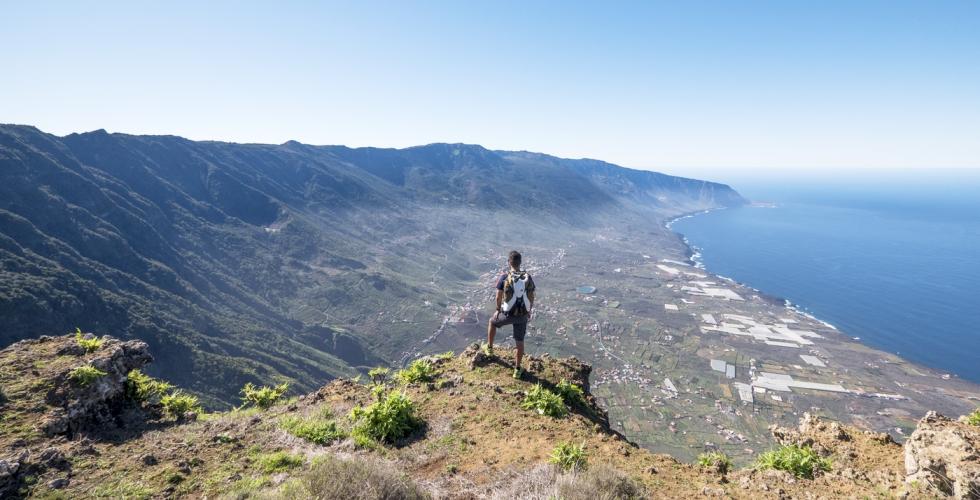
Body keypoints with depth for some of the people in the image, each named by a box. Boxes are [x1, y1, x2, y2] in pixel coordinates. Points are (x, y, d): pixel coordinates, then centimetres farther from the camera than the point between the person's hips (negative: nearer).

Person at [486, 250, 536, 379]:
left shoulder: (504, 277, -17)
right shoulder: (528, 277, -7)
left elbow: (498, 297, -11)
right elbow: (532, 297, 1)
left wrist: (498, 309, 8)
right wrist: (529, 311, 17)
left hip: (507, 314, -2)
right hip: (522, 315, 2)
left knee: (492, 322, 31)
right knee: (520, 341, 18)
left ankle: (489, 348, 45)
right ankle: (517, 369, 28)